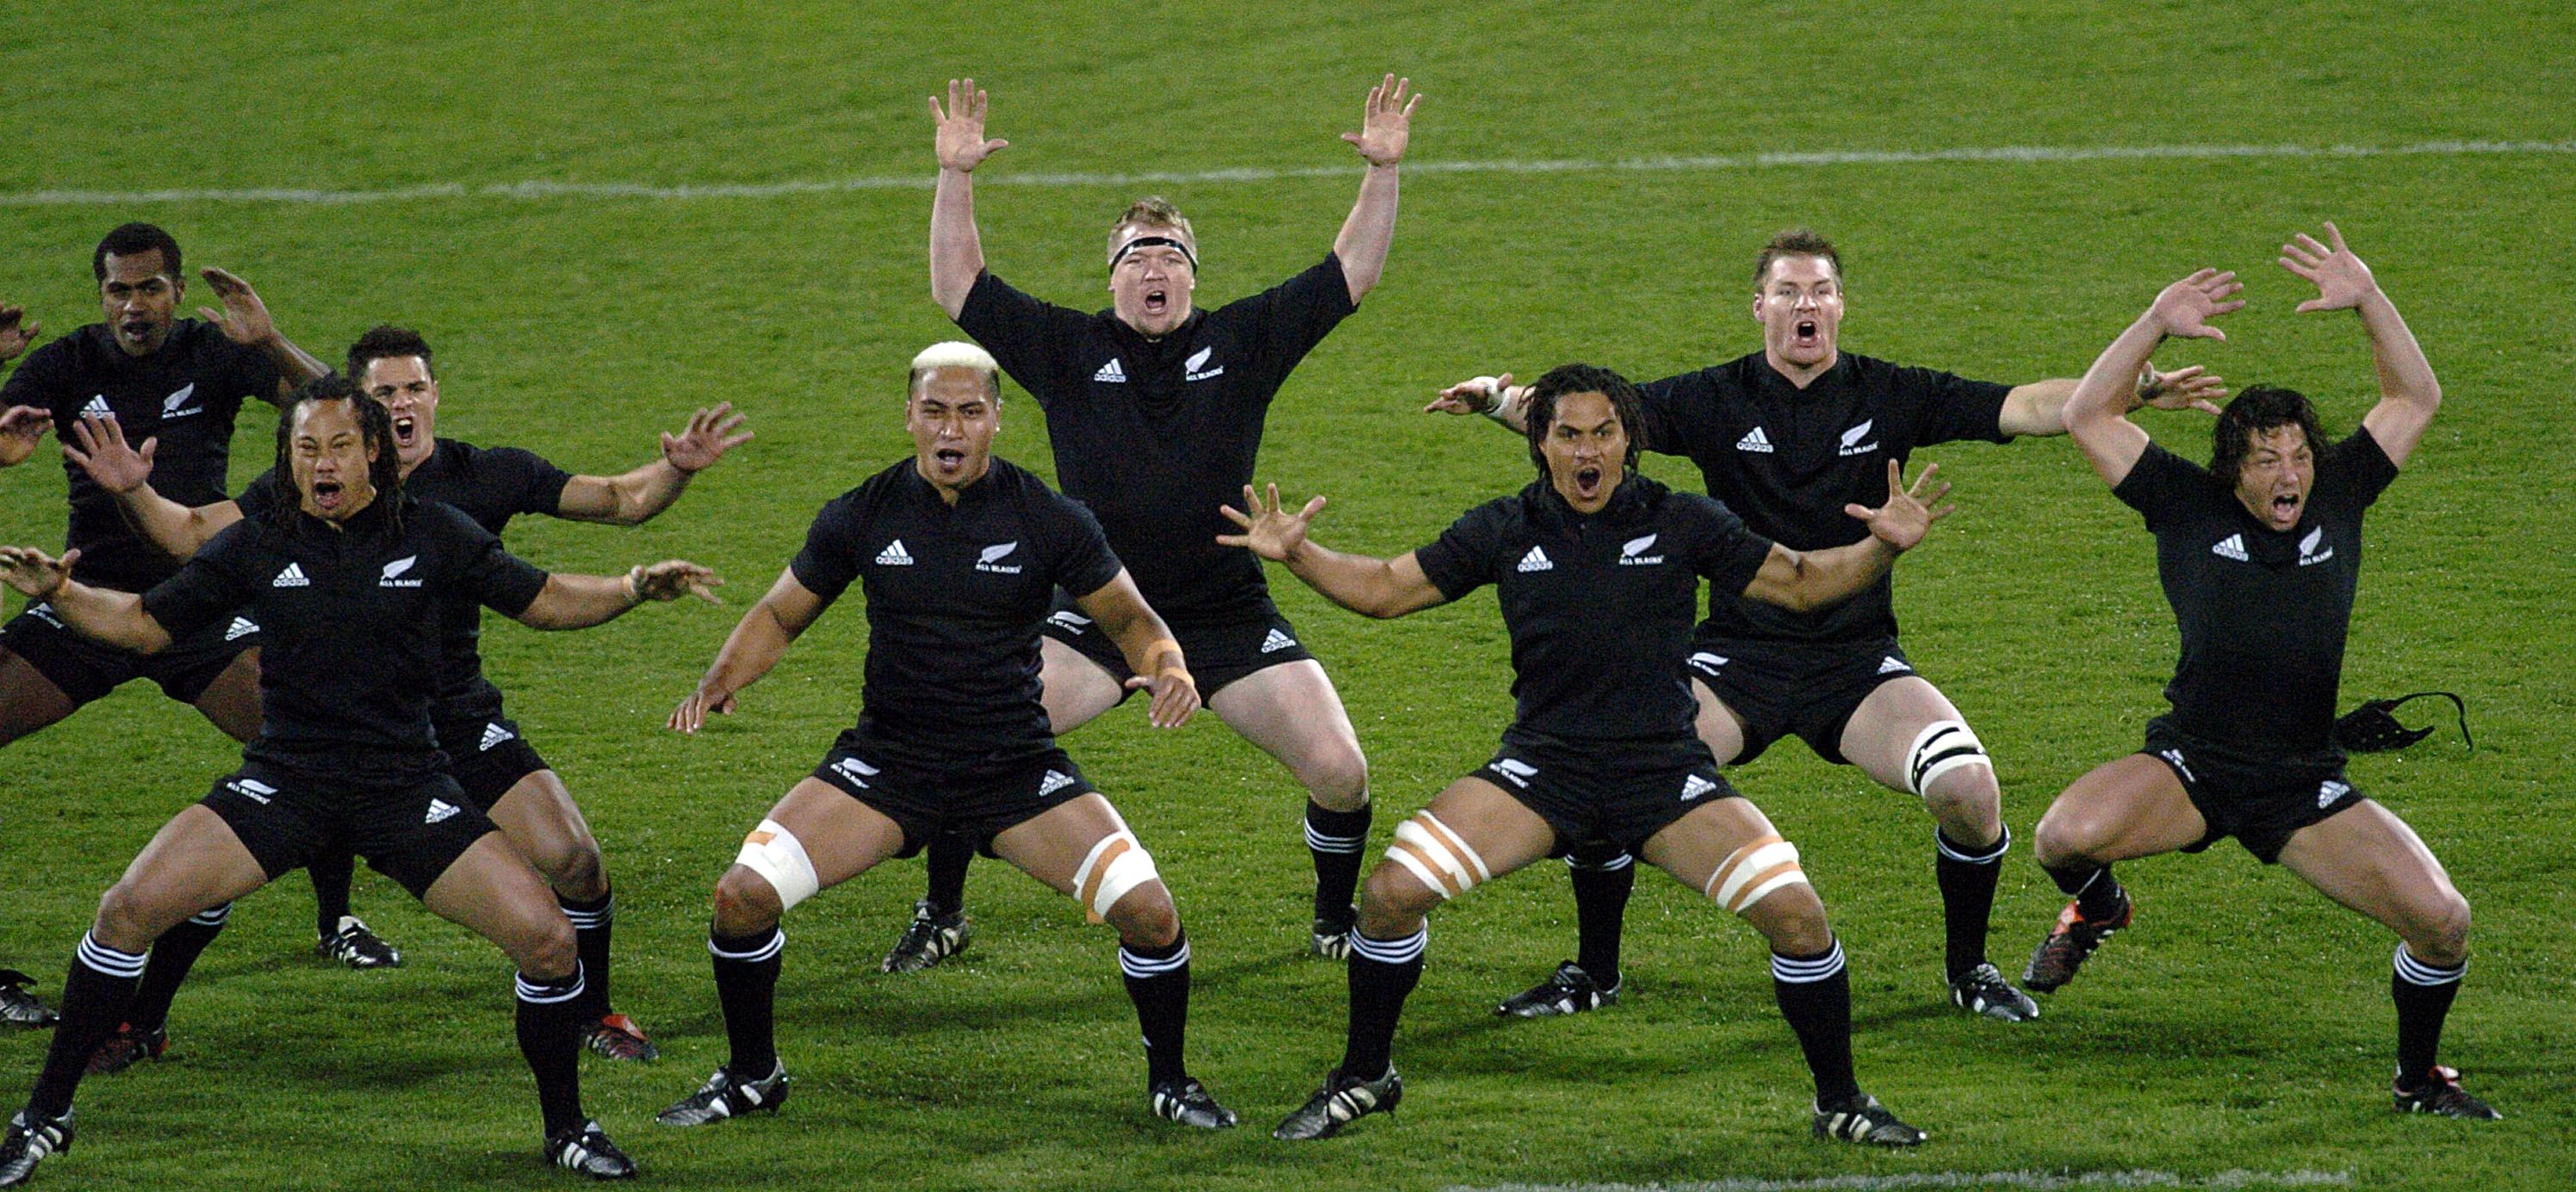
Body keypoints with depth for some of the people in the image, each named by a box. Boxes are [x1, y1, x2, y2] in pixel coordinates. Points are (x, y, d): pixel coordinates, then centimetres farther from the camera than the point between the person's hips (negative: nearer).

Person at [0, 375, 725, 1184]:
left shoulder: (435, 537, 0)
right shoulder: (255, 547, 0)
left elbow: (545, 602, 10)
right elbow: (144, 624, 7)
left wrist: (633, 590, -7)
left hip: (406, 785, 0)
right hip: (284, 782, 0)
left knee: (547, 940, -13)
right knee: (131, 909, -17)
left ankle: (567, 1130, 11)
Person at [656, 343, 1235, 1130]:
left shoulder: (1048, 519, -7)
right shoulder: (862, 516, -4)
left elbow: (1130, 620, 3)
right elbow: (779, 615, 8)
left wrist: (1166, 668, -20)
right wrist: (723, 679, -11)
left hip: (1018, 768, -1)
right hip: (887, 762, 1)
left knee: (1148, 910, -17)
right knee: (743, 897, -15)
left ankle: (1169, 1082, 10)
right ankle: (752, 1077, 11)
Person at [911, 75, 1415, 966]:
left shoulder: (1242, 342, 5)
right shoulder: (1069, 350, 4)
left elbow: (1352, 273, 6)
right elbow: (957, 288, 3)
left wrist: (1383, 173, -6)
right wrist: (956, 177, -8)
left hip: (1229, 616, 0)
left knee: (1340, 771, -10)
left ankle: (1337, 917, 19)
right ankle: (942, 916, 6)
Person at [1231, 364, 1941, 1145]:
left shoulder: (1680, 523, 1)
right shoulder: (1507, 531, 4)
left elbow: (1801, 584, 6)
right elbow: (1385, 589, 11)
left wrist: (1882, 547, -11)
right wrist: (1296, 554, -3)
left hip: (1664, 770, -1)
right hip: (1543, 764, 1)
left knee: (1795, 912, -17)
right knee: (1393, 891, -16)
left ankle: (1839, 1103, 5)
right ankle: (1364, 1079, 8)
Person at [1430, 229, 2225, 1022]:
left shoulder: (1891, 396, 1)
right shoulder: (1716, 400, -1)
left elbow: (2022, 407, -4)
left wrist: (2136, 391, -16)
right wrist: (1501, 401, -25)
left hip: (1858, 660, 0)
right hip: (1736, 658, 0)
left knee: (1971, 790, -21)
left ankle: (1969, 969, 7)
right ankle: (1593, 972, 5)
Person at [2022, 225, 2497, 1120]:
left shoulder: (2338, 500, 5)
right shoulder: (2190, 508, -1)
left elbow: (2416, 399, 7)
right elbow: (2087, 417, -4)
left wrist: (2368, 302, -6)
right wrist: (2157, 325, -12)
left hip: (2307, 788, 2)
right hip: (2190, 769, -2)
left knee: (2443, 919, -13)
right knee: (2067, 835, -30)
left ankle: (2421, 1080, 16)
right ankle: (2094, 910, 10)